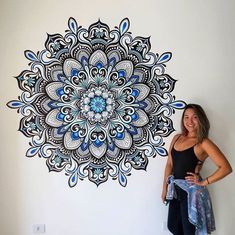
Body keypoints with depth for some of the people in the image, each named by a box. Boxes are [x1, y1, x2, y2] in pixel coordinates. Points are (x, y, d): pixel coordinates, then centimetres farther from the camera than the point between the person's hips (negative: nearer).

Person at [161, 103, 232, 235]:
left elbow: (226, 168, -22)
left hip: (191, 190, -6)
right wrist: (165, 187, 7)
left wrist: (204, 182, -16)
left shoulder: (203, 143, -15)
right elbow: (169, 164, 8)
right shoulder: (177, 138, 4)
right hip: (175, 189, 6)